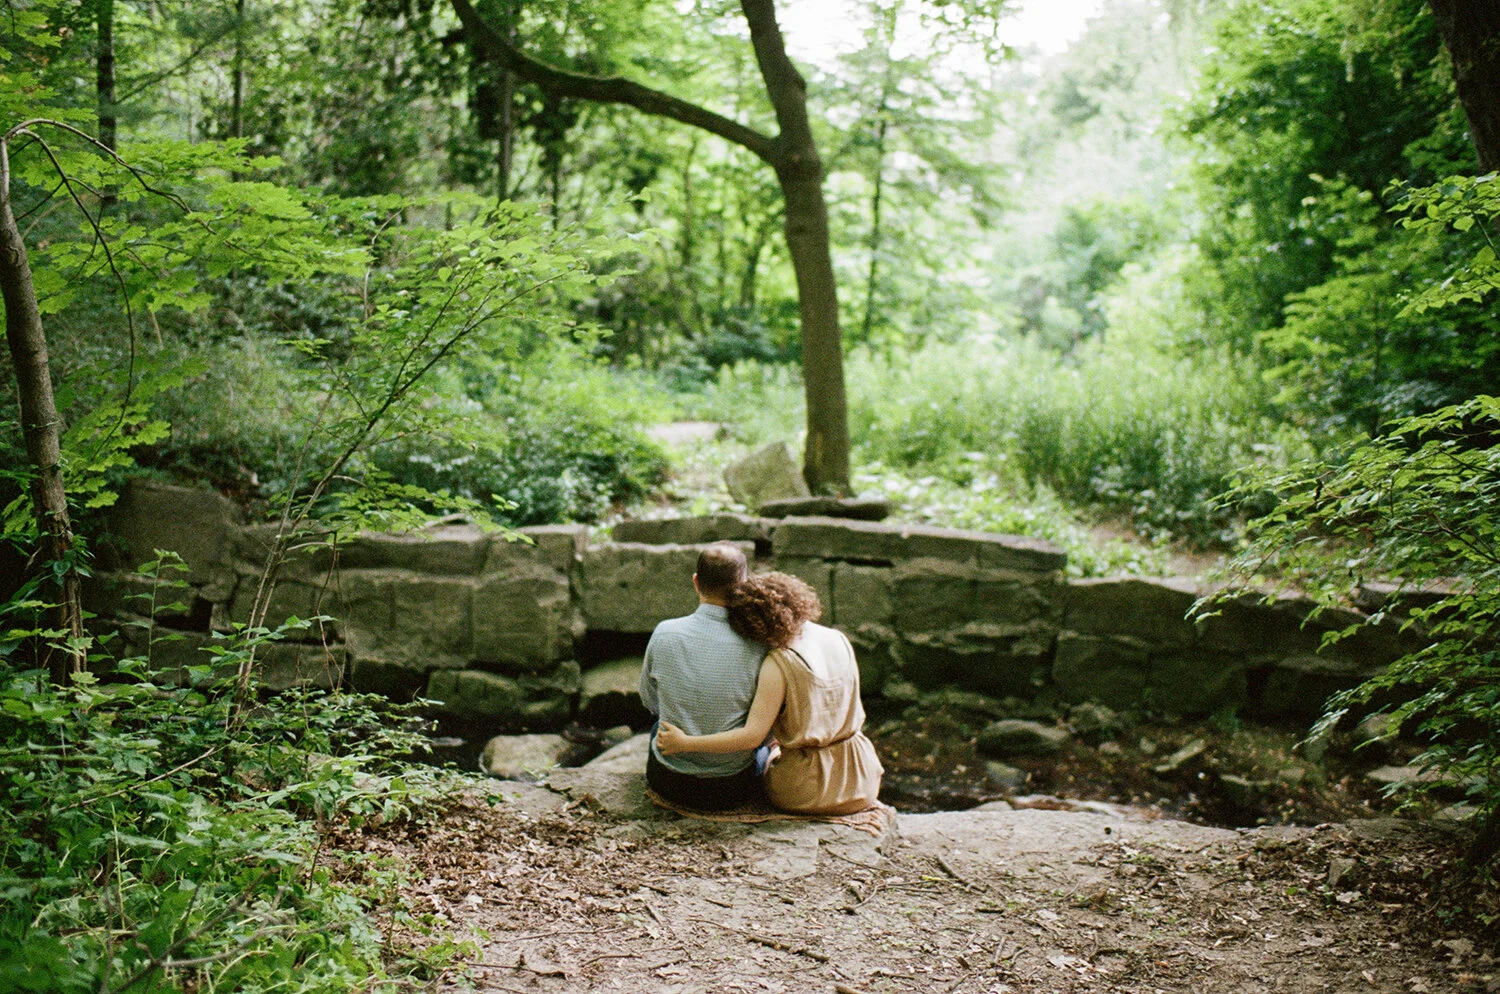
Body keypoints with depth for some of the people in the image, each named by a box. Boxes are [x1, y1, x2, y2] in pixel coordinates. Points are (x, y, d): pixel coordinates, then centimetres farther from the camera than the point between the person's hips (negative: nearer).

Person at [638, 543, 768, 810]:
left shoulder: (664, 633, -12)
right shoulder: (757, 645, -17)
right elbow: (764, 731, -6)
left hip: (669, 784, 2)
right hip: (734, 791, -1)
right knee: (763, 748, 34)